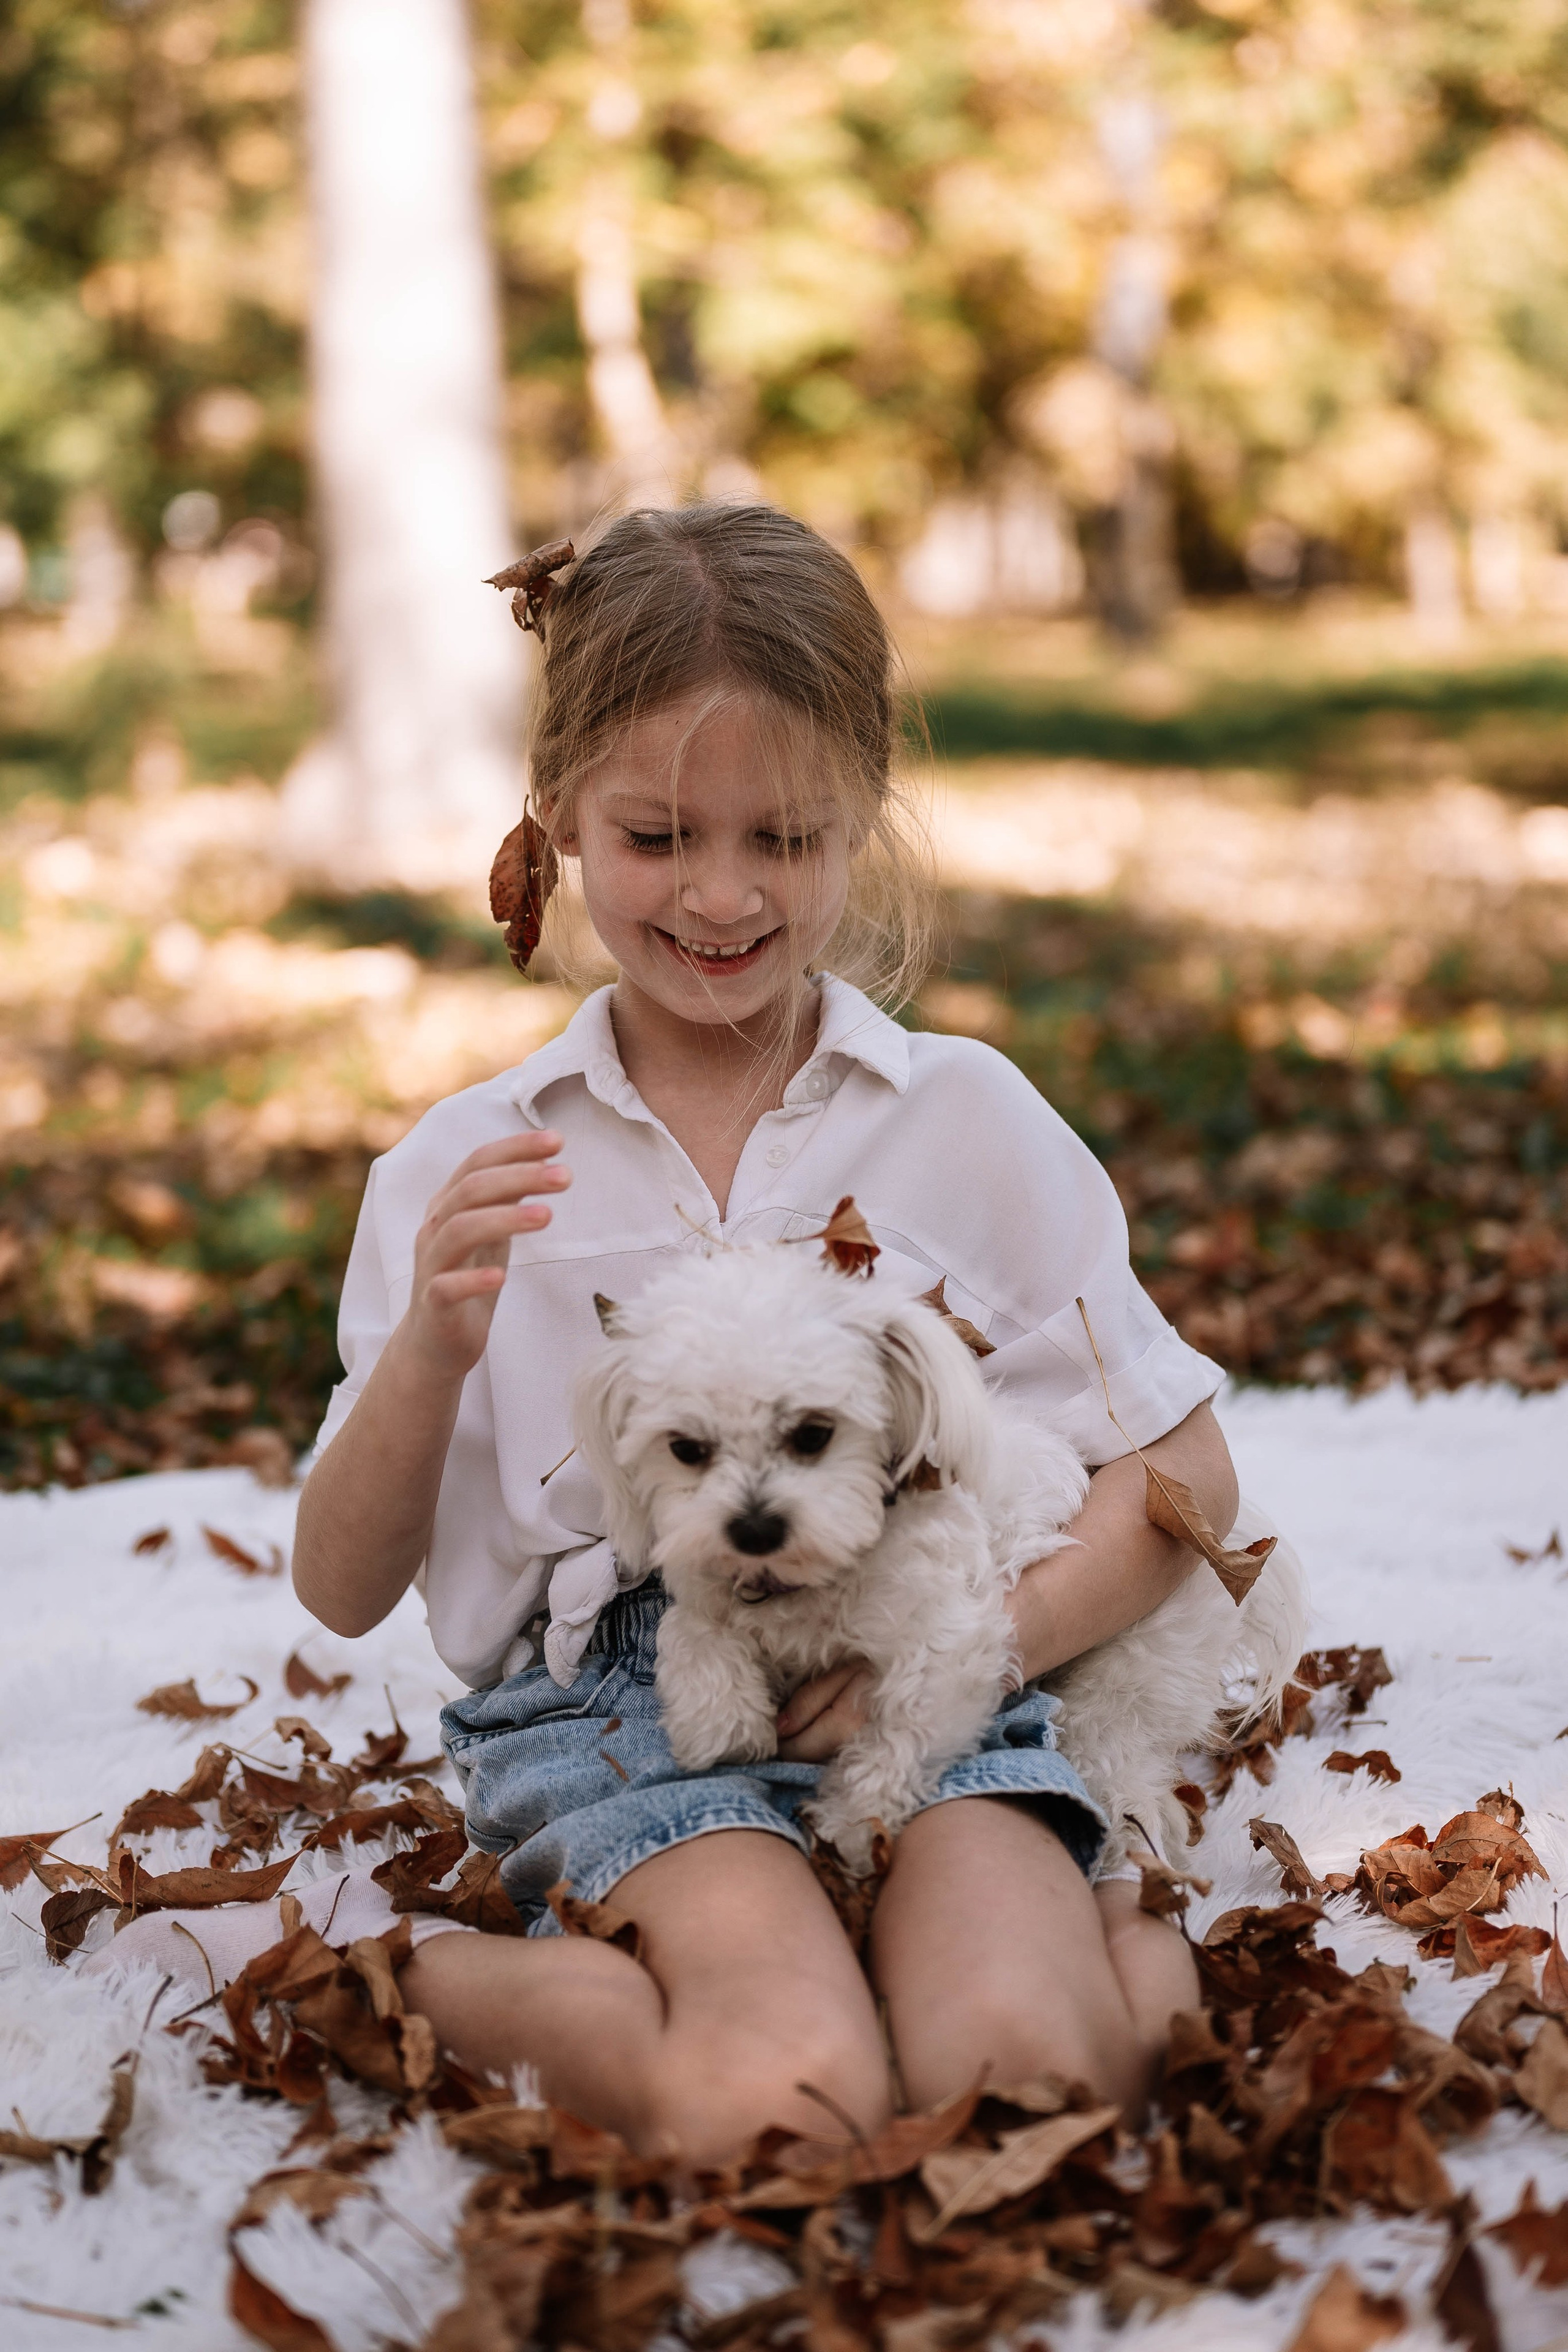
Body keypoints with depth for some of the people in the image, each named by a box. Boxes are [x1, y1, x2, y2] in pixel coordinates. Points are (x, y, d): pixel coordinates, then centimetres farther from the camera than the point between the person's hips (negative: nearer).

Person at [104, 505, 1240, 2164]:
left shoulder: (969, 1119, 9)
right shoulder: (473, 1170, 8)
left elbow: (1186, 1478, 10)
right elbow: (341, 1592, 8)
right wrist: (433, 1351, -11)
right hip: (612, 1699, 0)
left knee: (1016, 2073, -31)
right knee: (780, 2103, -29)